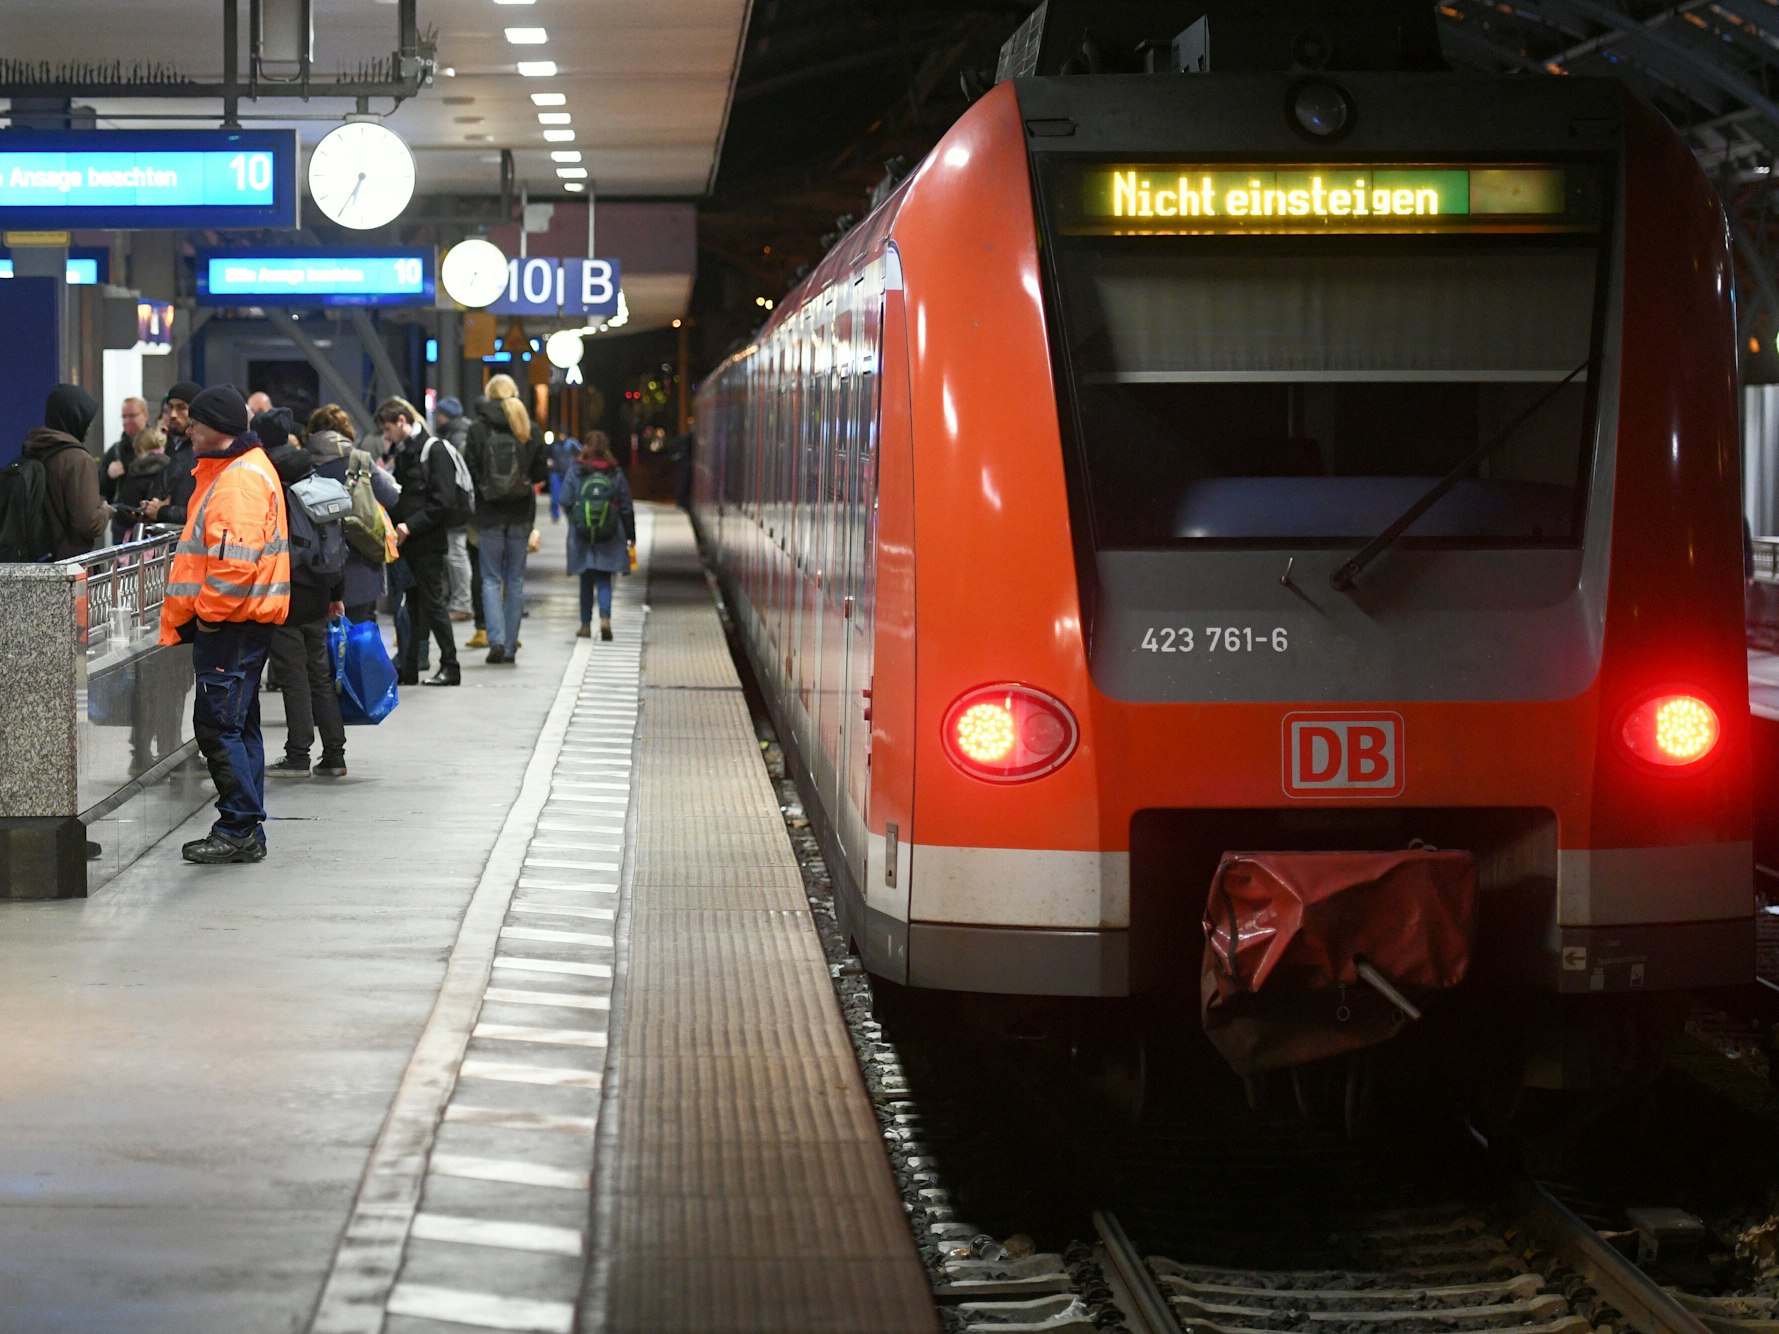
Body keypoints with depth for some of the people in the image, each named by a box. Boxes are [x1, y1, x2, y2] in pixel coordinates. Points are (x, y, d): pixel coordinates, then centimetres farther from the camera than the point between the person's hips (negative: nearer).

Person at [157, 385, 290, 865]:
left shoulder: (241, 479, -16)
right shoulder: (223, 471, 19)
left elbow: (236, 559, -25)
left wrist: (209, 611, -16)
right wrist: (187, 617, 23)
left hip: (232, 623, -11)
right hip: (232, 622, 11)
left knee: (218, 723, -10)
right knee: (237, 724, 13)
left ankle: (239, 829, -7)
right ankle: (246, 834, 18)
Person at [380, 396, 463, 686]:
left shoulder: (434, 450, -9)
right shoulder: (400, 452, 15)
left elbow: (443, 500, -16)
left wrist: (410, 526, -18)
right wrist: (393, 526, 4)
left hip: (428, 542, -7)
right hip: (406, 542, 7)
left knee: (432, 602, -5)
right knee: (413, 605, 9)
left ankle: (450, 667, 2)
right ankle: (408, 669, 11)